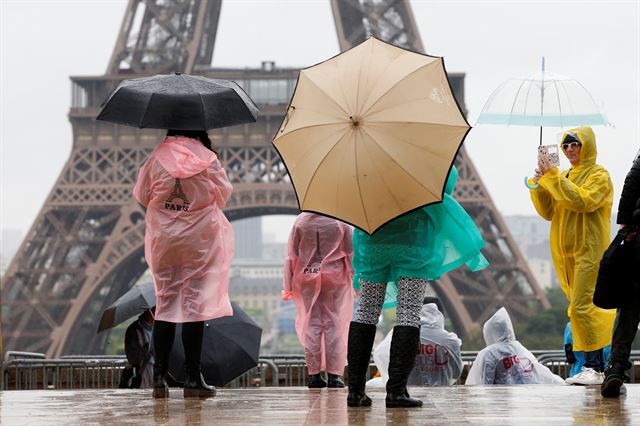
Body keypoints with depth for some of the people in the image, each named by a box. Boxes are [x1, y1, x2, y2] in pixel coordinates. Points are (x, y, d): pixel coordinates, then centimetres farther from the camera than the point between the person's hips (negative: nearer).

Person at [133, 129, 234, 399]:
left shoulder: (157, 158, -1)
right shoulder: (207, 158, -5)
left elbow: (141, 195, 5)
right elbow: (224, 195, 5)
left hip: (163, 242, 2)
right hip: (199, 241, -2)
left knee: (165, 303, 8)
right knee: (195, 303, 0)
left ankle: (159, 377, 5)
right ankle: (192, 378, -2)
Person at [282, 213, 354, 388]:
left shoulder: (301, 221, 0)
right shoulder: (341, 222, -6)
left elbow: (292, 255, 2)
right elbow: (351, 252, -2)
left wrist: (289, 285, 8)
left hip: (307, 277, 1)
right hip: (335, 277, -1)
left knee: (311, 324, 6)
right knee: (334, 324, 3)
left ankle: (314, 374, 3)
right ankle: (334, 375, -1)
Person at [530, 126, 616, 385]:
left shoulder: (599, 175, -4)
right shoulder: (566, 177, 18)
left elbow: (582, 201, -21)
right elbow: (548, 212, 14)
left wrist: (552, 177, -20)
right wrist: (539, 185, -1)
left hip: (589, 251, -8)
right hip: (567, 252, 8)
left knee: (582, 306, -16)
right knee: (584, 307, 7)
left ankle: (594, 368, -15)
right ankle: (596, 367, 9)